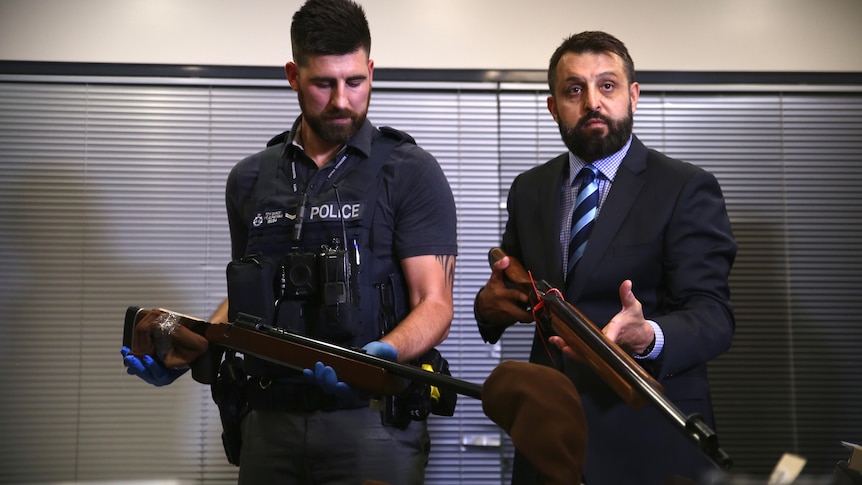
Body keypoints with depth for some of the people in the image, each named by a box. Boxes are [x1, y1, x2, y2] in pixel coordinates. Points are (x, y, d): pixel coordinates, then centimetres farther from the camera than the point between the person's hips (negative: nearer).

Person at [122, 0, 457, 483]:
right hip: (271, 421, 5)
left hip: (371, 419, -4)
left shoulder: (412, 172, -4)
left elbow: (435, 306, -9)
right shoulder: (251, 179, 10)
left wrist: (380, 355, -28)